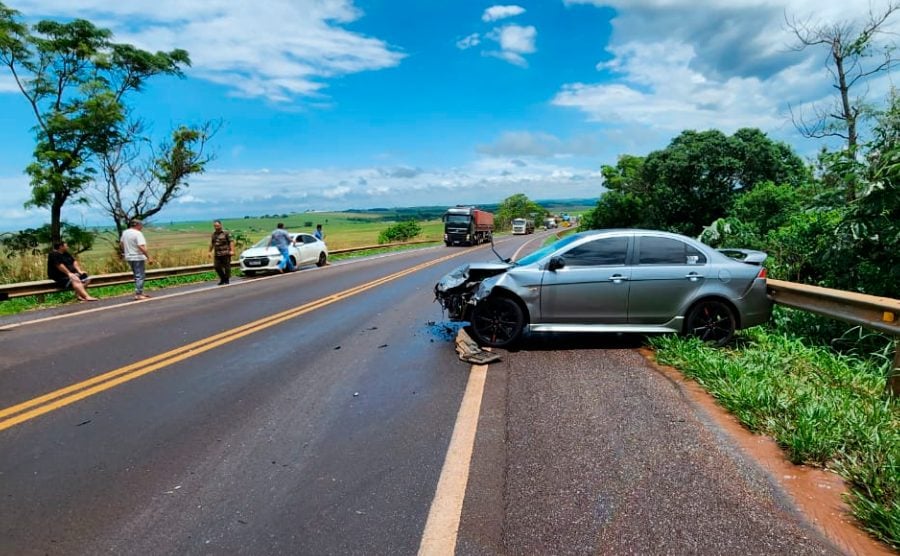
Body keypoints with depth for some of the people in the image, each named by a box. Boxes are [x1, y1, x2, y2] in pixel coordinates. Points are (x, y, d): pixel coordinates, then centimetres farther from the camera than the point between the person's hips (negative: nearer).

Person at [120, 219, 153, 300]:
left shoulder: (125, 232, 8)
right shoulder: (138, 233, -17)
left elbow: (121, 243, 20)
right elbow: (141, 247, -26)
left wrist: (125, 252, 35)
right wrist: (149, 257, -24)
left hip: (129, 257, 9)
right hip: (138, 258, -9)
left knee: (137, 275, 18)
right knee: (140, 276, -3)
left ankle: (140, 292, 22)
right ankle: (138, 294, -4)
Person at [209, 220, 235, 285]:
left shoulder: (226, 233, -3)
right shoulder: (214, 234, 14)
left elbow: (231, 242, -8)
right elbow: (211, 243, 23)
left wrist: (232, 250, -17)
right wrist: (210, 251, 21)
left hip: (225, 253, -5)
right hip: (217, 254, 5)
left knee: (227, 267, 0)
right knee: (217, 267, -1)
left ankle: (227, 280, 11)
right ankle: (222, 279, 15)